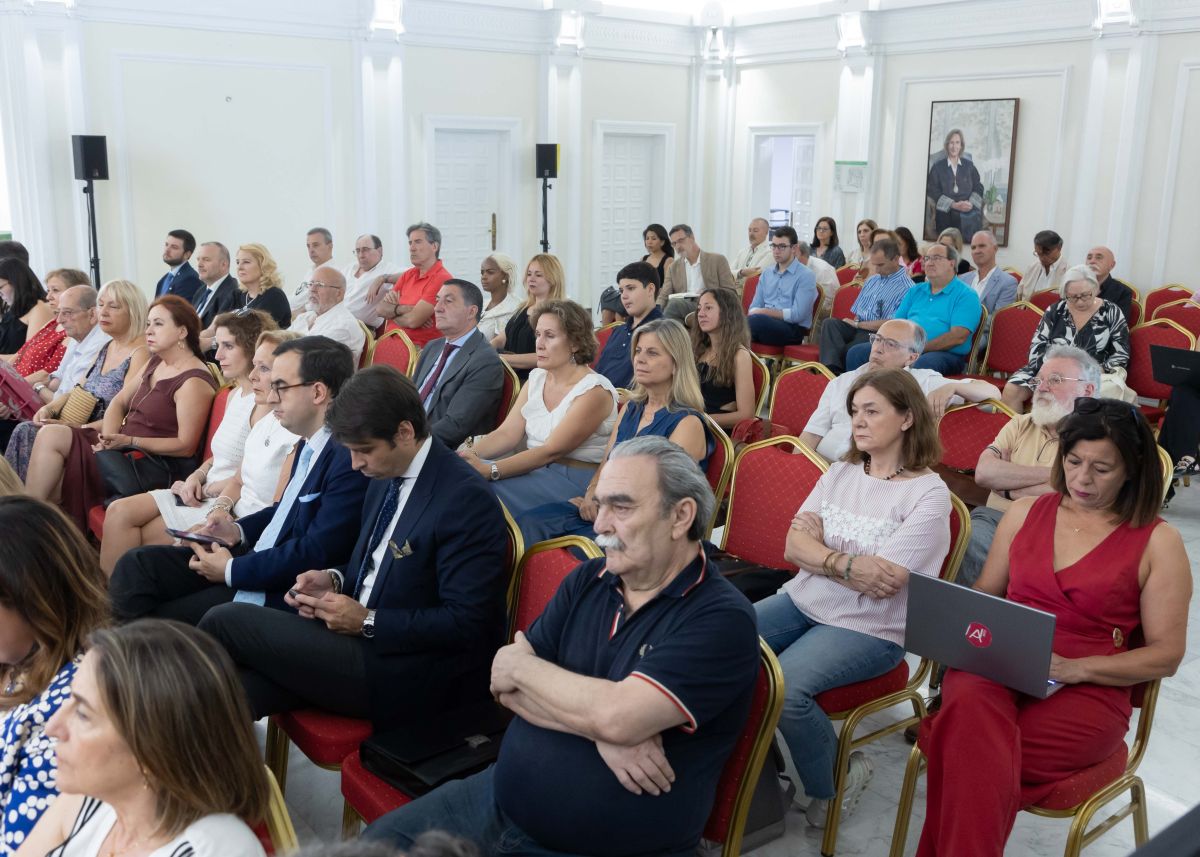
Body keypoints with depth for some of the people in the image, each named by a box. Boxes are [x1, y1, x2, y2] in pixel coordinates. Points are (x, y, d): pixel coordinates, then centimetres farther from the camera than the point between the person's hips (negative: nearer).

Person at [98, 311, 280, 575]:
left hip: (227, 503, -9)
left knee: (145, 535, -10)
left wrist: (205, 489, -8)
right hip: (205, 492, 9)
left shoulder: (264, 402, -15)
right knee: (119, 511, -5)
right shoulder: (235, 395, 15)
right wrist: (197, 476, 2)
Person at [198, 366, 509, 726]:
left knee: (224, 622, -10)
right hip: (368, 640, 8)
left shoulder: (466, 500, -18)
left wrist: (366, 622, -18)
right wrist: (334, 579, 2)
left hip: (410, 676, -8)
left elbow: (464, 624, -19)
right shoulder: (386, 476, 9)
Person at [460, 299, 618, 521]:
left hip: (575, 480, -7)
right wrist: (468, 454, -18)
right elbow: (507, 433, 2)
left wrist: (490, 470, -30)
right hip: (534, 469, 7)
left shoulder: (594, 391, -13)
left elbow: (551, 451, -21)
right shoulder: (536, 378, 11)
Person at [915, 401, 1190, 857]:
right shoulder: (1025, 512, 14)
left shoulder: (1157, 542, 3)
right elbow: (984, 596, 21)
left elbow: (1166, 655, 1)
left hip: (1088, 693, -3)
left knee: (968, 744, -32)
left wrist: (1076, 668, -13)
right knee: (970, 707, -35)